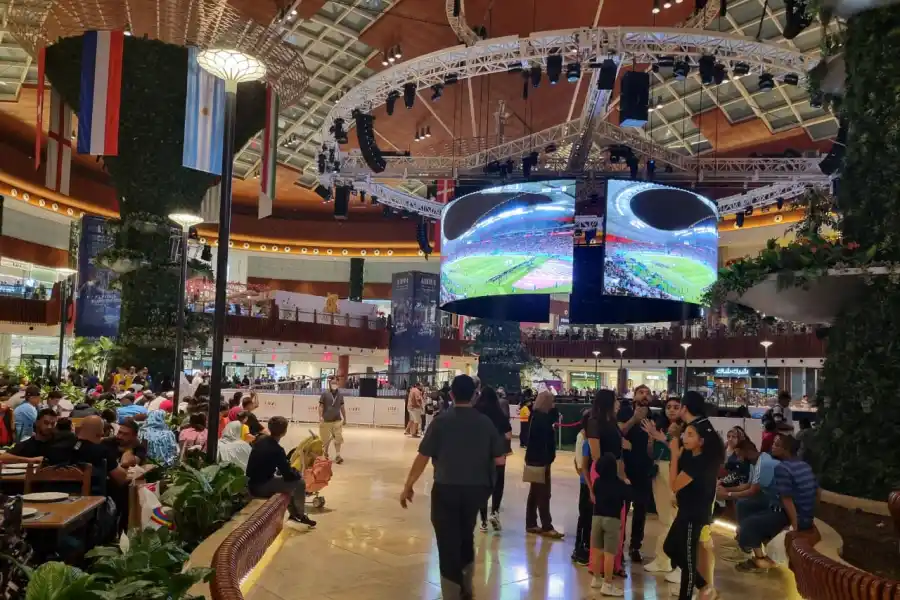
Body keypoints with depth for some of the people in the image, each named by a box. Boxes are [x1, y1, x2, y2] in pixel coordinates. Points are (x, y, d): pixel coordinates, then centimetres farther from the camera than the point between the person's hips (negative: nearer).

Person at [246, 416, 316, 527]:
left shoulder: (261, 440, 2)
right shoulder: (276, 450, -24)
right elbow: (288, 475, -17)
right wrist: (298, 474, 4)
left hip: (252, 483, 9)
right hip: (260, 486, -9)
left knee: (291, 480, 26)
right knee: (299, 482, -6)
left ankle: (293, 513, 33)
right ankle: (301, 515, 13)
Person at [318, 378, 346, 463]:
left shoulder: (340, 394, 5)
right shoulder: (325, 394, -6)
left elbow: (342, 407, 11)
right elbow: (321, 406, -6)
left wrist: (345, 418, 13)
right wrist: (320, 417, -16)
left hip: (337, 420, 2)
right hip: (326, 420, -2)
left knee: (338, 438, -7)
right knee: (326, 439, 10)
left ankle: (337, 455, -3)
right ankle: (325, 453, 32)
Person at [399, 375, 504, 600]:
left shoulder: (441, 421, -9)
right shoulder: (485, 422, -2)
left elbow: (423, 457, -10)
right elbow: (499, 459, 0)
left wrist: (408, 486, -1)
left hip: (446, 489, -4)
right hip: (476, 489, 4)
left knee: (448, 541, 7)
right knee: (466, 536, 24)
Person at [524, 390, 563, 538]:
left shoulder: (539, 416, 10)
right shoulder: (540, 418, -19)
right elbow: (541, 441, -23)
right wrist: (544, 462, -24)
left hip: (536, 459, 10)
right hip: (539, 460, -10)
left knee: (535, 492, 14)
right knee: (543, 494, -5)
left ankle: (531, 524, 20)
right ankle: (546, 527, 0)